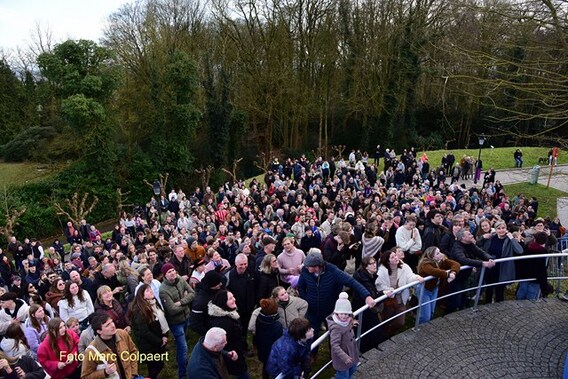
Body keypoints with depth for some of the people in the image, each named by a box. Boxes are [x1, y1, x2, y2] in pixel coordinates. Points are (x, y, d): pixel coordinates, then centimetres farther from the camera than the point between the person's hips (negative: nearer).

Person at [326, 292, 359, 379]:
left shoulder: (347, 320, -10)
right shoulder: (336, 327, -36)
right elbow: (335, 345, -38)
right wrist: (345, 357, -41)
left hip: (351, 353, 8)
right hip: (342, 356, -8)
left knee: (352, 369, 30)